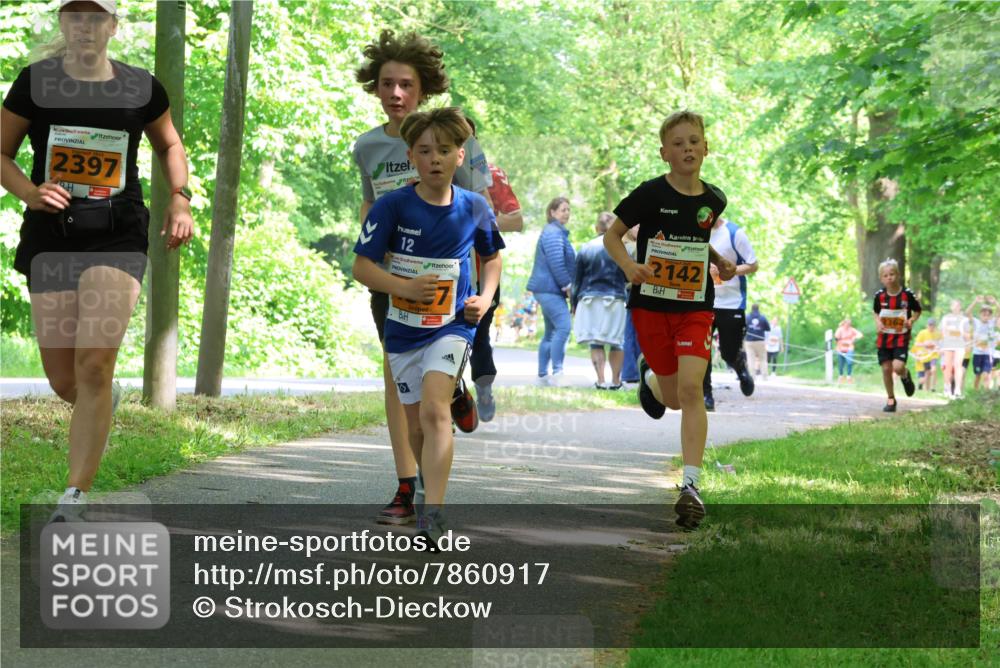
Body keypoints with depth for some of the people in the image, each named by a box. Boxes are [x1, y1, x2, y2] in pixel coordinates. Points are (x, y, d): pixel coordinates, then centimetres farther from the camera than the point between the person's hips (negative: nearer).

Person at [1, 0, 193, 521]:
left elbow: (168, 145, 21)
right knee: (63, 382, 5)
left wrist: (179, 199, 6)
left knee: (94, 365, -16)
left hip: (118, 240, -1)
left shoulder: (141, 88, 2)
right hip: (50, 238, 1)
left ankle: (75, 496, -10)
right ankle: (106, 401, 44)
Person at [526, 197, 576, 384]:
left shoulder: (558, 232, 22)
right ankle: (557, 371, -23)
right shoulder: (553, 233, -12)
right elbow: (556, 263, -20)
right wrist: (567, 285, -15)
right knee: (563, 327, -19)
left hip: (548, 290, 11)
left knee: (551, 332, 11)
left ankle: (542, 374, 13)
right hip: (550, 289, -11)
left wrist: (566, 286, 18)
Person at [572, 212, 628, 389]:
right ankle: (615, 380, 10)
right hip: (614, 299, 0)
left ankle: (601, 380, -7)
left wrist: (574, 303, 14)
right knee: (616, 342, 9)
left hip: (590, 299, 0)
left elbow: (577, 279, 5)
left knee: (595, 343, 2)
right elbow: (628, 276, 7)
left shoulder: (586, 248, 1)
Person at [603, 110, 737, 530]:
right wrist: (629, 266, -19)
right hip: (651, 303, -1)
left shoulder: (713, 200, 2)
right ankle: (649, 374, 48)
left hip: (695, 307, 1)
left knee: (691, 388, -16)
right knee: (674, 398, 9)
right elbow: (612, 235, -1)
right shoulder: (651, 194, -10)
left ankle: (691, 484, -16)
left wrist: (721, 263, 6)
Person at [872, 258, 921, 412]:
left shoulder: (907, 294, -10)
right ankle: (890, 399, 20)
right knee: (886, 369, 3)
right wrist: (877, 323, -4)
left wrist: (911, 321, -15)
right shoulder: (880, 296, -2)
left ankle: (906, 376, 19)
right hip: (884, 337, 3)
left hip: (901, 337, -3)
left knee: (898, 367, -19)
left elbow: (917, 311, 5)